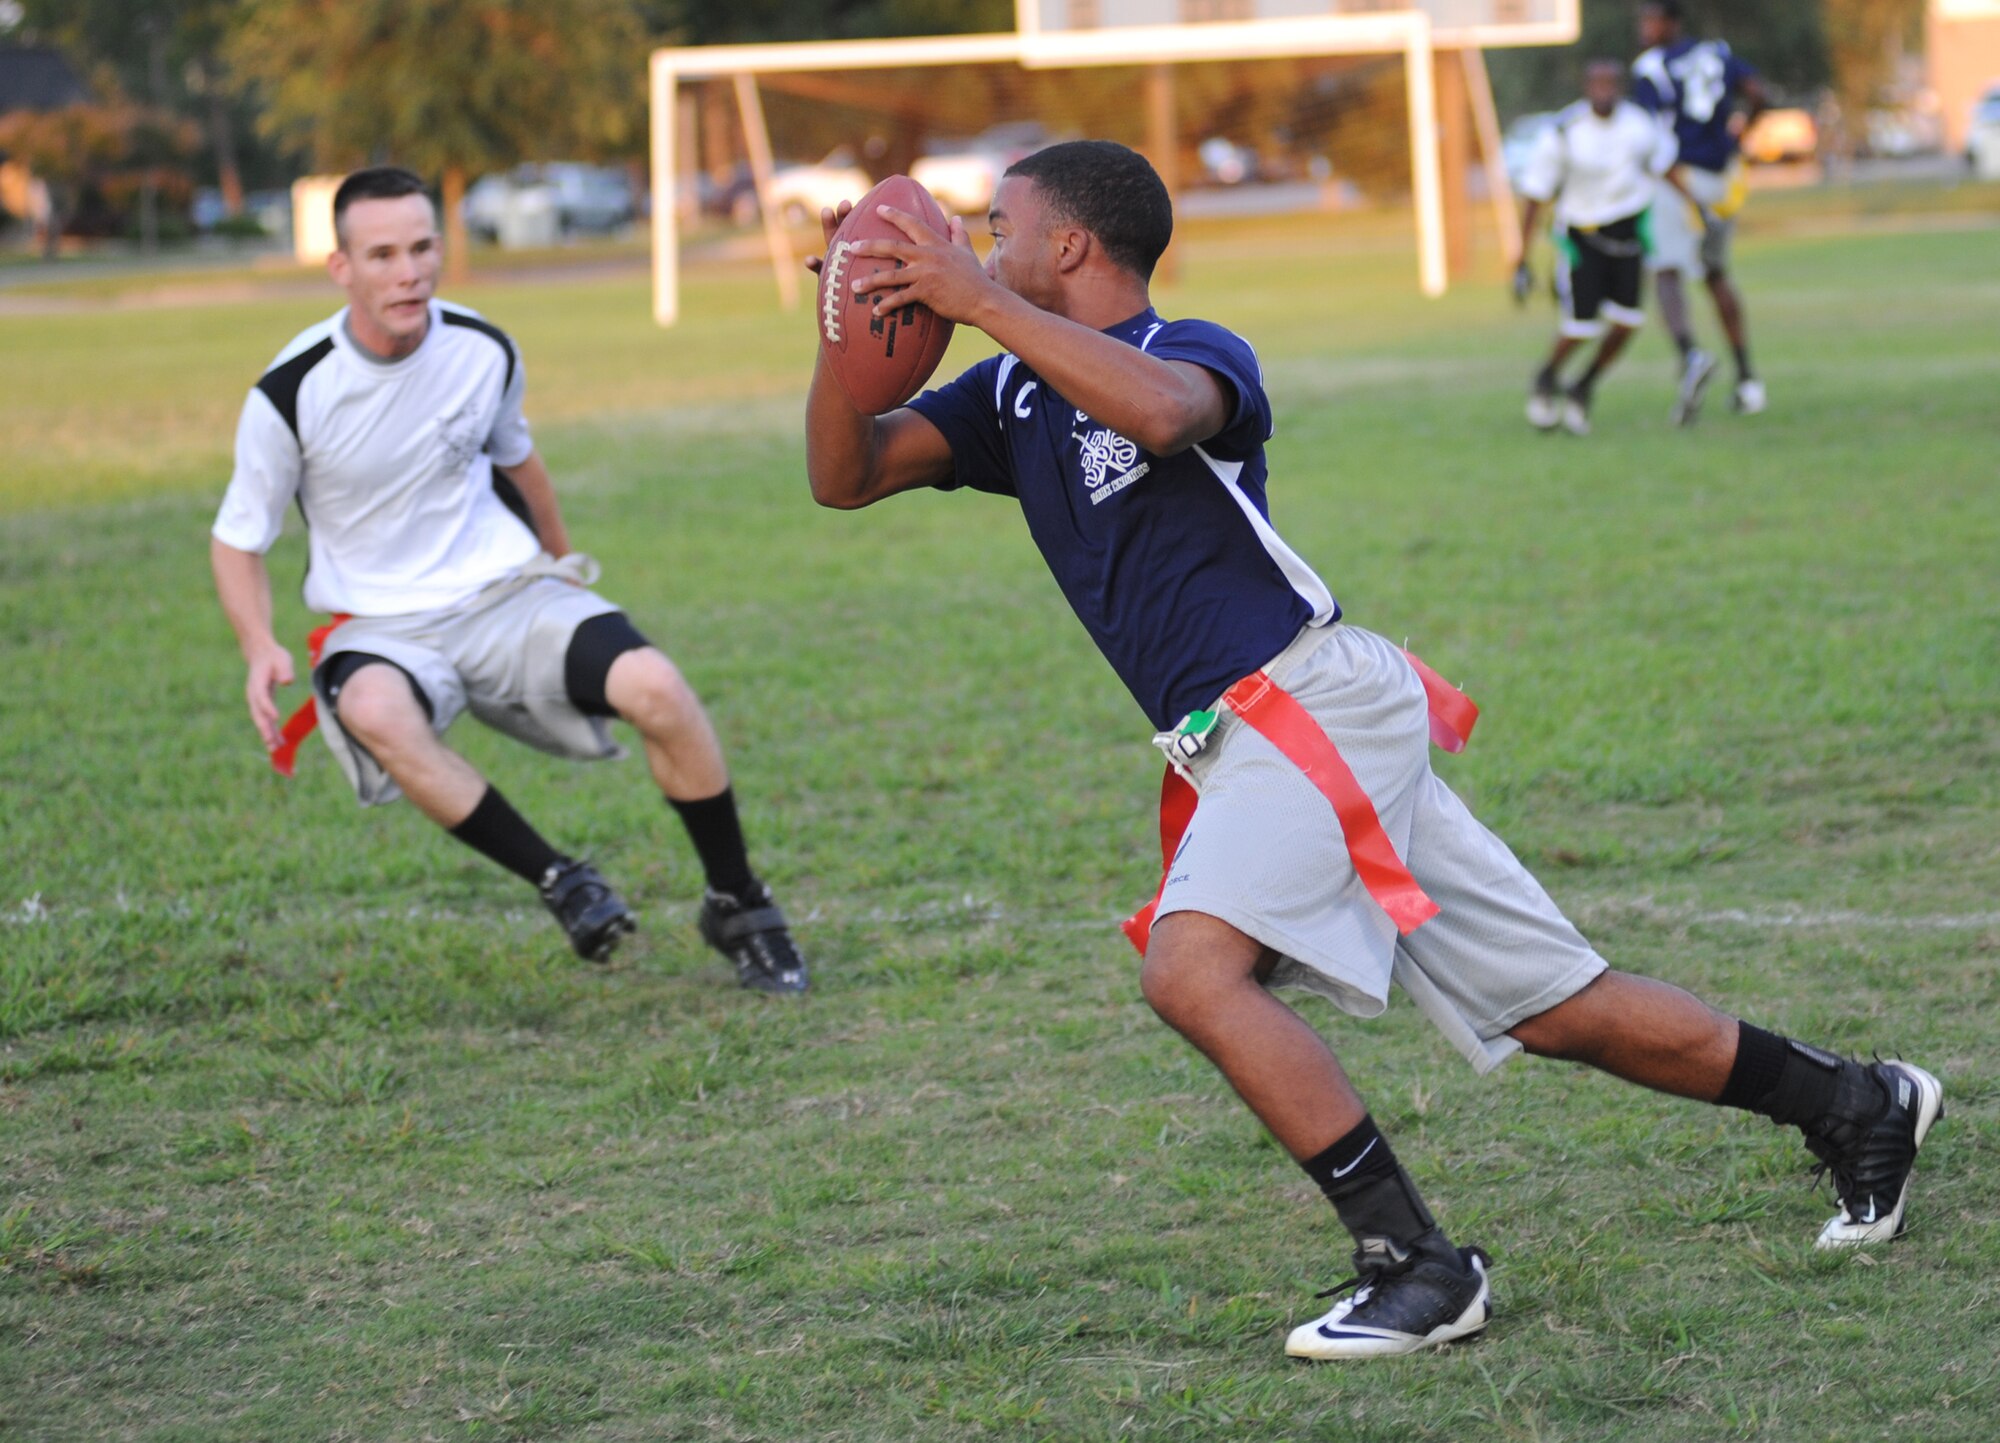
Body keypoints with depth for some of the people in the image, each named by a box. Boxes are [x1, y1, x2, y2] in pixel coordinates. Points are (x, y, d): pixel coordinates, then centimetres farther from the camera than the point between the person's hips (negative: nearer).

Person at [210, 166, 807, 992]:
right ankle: (558, 880, -23)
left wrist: (561, 560, 32)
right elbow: (237, 538, -3)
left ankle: (738, 906, -3)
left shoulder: (483, 352, -3)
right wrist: (259, 647, -21)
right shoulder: (291, 393, -14)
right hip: (382, 627, -2)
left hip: (506, 591, 2)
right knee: (374, 713, -39)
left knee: (655, 688, -24)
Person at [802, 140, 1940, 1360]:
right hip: (1244, 745, 8)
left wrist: (981, 301, -29)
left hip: (1308, 699, -8)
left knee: (1193, 963, -27)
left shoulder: (1196, 352, -7)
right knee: (1557, 1009, 10)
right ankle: (1856, 1103, 22)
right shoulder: (1013, 396, 16)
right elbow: (845, 476, 10)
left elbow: (1160, 411, -32)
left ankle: (1418, 1264, -22)